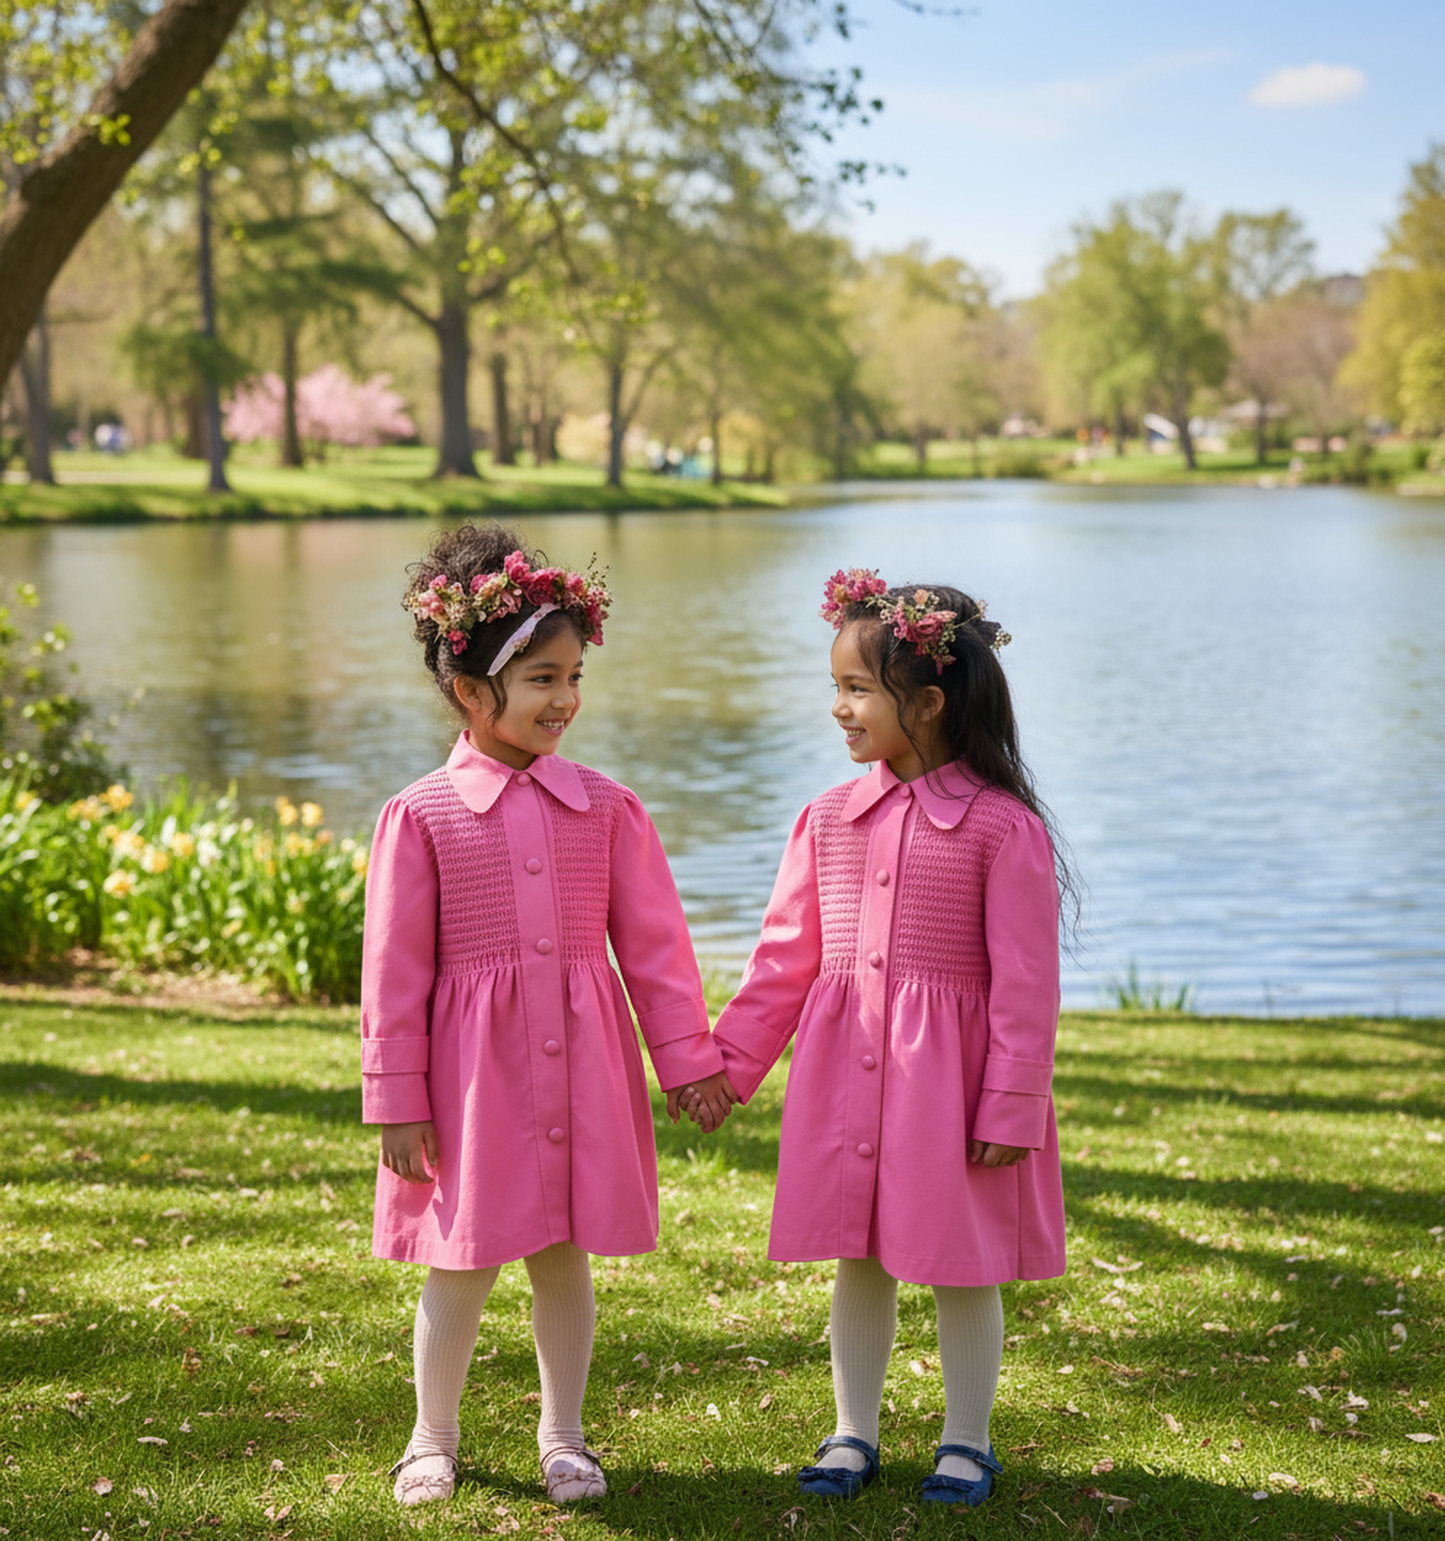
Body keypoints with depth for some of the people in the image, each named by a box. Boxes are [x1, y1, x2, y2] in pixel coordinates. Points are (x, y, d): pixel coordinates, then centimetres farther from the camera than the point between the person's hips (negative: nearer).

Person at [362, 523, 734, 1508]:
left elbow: (653, 944, 6)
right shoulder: (422, 815, -5)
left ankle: (563, 1435, 29)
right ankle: (434, 1439, 27)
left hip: (583, 1064, 2)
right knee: (463, 1263, 7)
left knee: (564, 1256, 11)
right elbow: (395, 970, -3)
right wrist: (397, 1101, -3)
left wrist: (688, 1058, 6)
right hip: (474, 1066, -2)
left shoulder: (607, 808, 2)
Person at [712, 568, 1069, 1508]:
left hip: (949, 1075, -4)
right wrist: (728, 1064, 6)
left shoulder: (1001, 825, -12)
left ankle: (967, 1442, 25)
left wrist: (1009, 1107, -12)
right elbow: (785, 956, 9)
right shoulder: (830, 818, 4)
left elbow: (1026, 983, -11)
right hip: (843, 1069, 5)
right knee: (858, 1259, 14)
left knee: (962, 1268, 8)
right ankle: (854, 1435, 29)